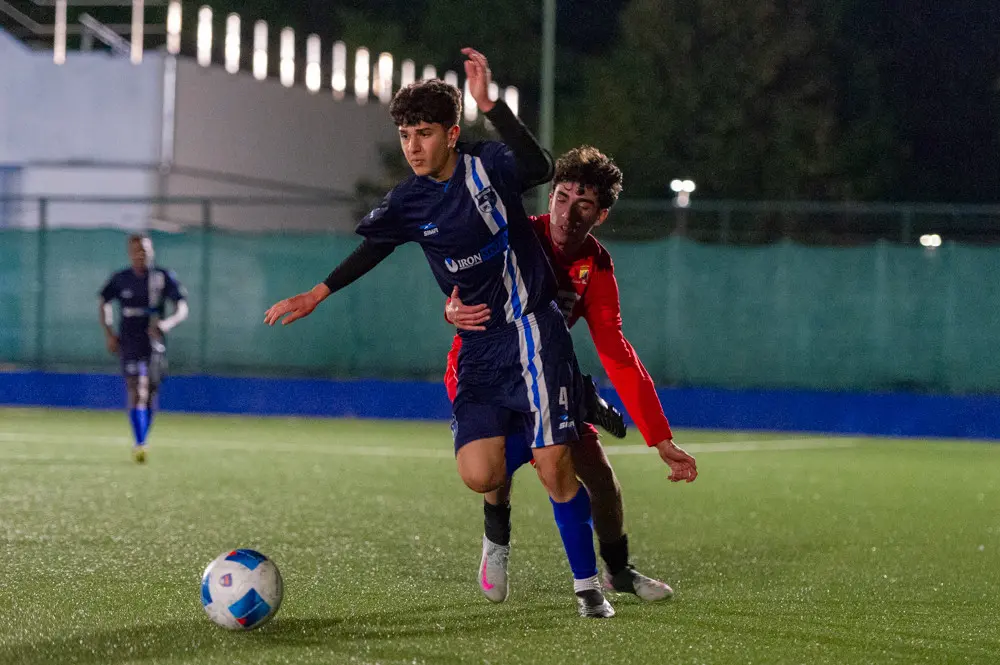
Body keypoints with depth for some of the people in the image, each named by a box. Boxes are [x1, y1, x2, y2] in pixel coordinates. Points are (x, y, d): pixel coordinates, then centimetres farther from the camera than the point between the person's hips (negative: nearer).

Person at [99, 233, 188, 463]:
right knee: (136, 392, -16)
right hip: (129, 344, -1)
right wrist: (108, 333, 8)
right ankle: (139, 444, -22)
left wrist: (167, 323, -23)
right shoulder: (120, 279, 4)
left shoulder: (164, 277, 0)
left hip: (154, 342, 1)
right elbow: (104, 304, 20)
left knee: (150, 395, 8)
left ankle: (141, 442, 25)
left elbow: (182, 308, -3)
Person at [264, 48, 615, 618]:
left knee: (554, 469, -12)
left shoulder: (488, 164, -9)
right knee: (478, 475, -11)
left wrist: (490, 105, -39)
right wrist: (318, 294, 19)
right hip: (479, 343, 4)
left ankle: (588, 584, 6)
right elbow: (374, 247, 21)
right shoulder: (410, 201, 4)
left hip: (532, 330, -4)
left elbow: (541, 169, -31)